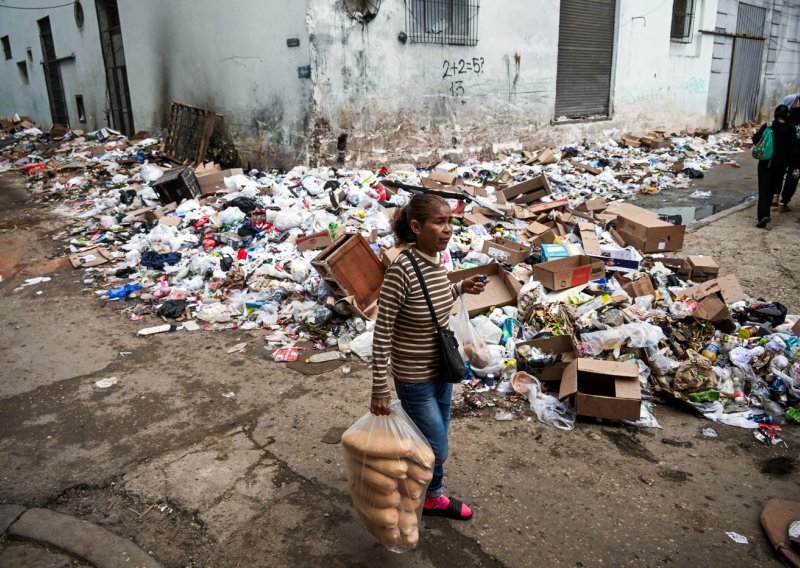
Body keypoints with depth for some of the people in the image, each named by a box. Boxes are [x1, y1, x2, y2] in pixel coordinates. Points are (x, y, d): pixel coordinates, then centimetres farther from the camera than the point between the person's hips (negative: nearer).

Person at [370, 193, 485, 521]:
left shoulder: (437, 260, -4)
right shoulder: (402, 269, -27)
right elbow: (382, 331, -22)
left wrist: (461, 289, 0)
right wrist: (380, 388, -19)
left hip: (441, 368, 7)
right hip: (415, 377, -7)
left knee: (436, 442, 23)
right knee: (436, 451, 7)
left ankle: (433, 497, 46)